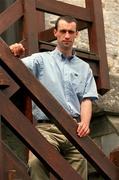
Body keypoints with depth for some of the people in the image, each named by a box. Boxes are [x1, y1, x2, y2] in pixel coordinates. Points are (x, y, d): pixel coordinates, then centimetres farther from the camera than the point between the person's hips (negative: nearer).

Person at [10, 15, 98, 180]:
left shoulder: (84, 67, 21)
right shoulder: (41, 59, 13)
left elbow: (86, 99, 11)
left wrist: (85, 123, -9)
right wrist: (12, 55, -27)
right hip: (47, 127, -3)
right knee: (36, 163, -30)